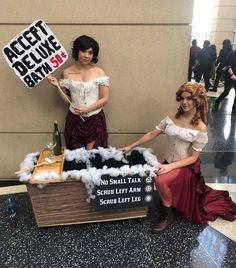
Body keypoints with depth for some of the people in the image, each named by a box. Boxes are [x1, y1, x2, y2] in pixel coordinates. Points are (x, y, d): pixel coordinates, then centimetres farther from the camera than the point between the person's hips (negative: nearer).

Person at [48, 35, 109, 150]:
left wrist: (87, 109, -15)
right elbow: (67, 100, 4)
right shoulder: (67, 73, 0)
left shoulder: (99, 73, -5)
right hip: (74, 119, 1)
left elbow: (105, 98, -5)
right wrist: (58, 86, -8)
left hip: (95, 119, -1)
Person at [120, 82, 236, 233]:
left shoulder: (200, 128, -16)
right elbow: (152, 134, 2)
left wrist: (170, 167, -27)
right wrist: (131, 146, -1)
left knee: (161, 180, -28)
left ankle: (169, 217, -7)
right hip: (169, 163, 6)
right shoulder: (171, 118, -3)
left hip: (187, 167, -6)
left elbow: (193, 158, -15)